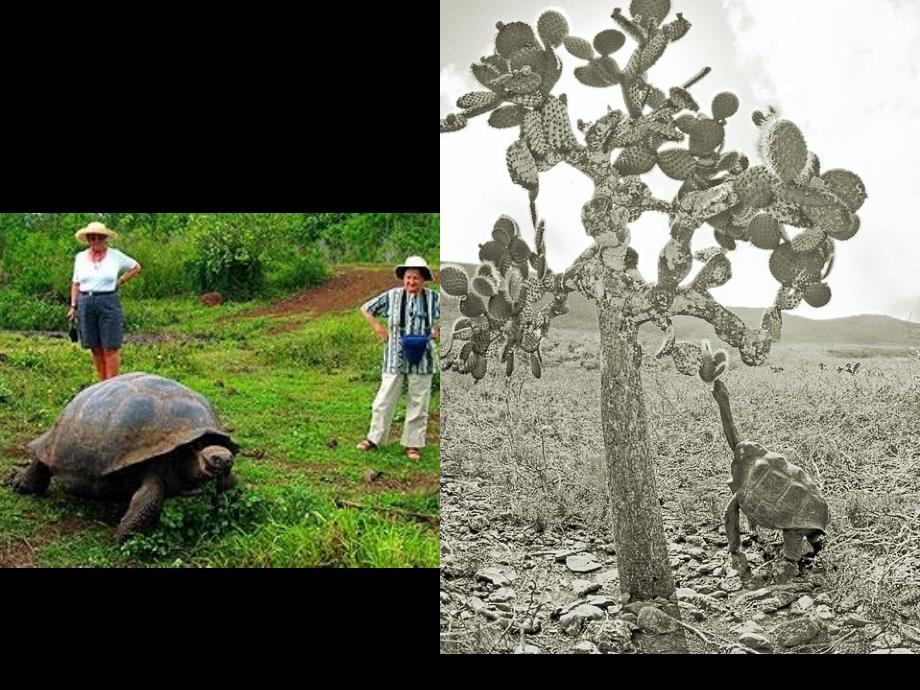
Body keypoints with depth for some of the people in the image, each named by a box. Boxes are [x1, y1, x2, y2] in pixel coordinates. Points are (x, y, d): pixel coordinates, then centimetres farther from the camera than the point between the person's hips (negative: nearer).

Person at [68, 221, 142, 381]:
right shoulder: (80, 257, 7)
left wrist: (120, 282, 6)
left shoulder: (115, 255, 0)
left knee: (110, 348, -3)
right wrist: (73, 306, 7)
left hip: (109, 303, -3)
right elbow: (76, 284, 13)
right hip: (86, 304, 3)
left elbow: (136, 267, 14)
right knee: (95, 348, 6)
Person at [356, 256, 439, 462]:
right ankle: (374, 438, 17)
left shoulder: (434, 298, 0)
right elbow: (366, 308, 11)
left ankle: (413, 444, 16)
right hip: (395, 358, 0)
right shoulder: (392, 296, 0)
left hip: (421, 359, 0)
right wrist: (377, 327, 2)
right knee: (385, 399, 4)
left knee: (418, 402, 6)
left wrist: (438, 329, -2)